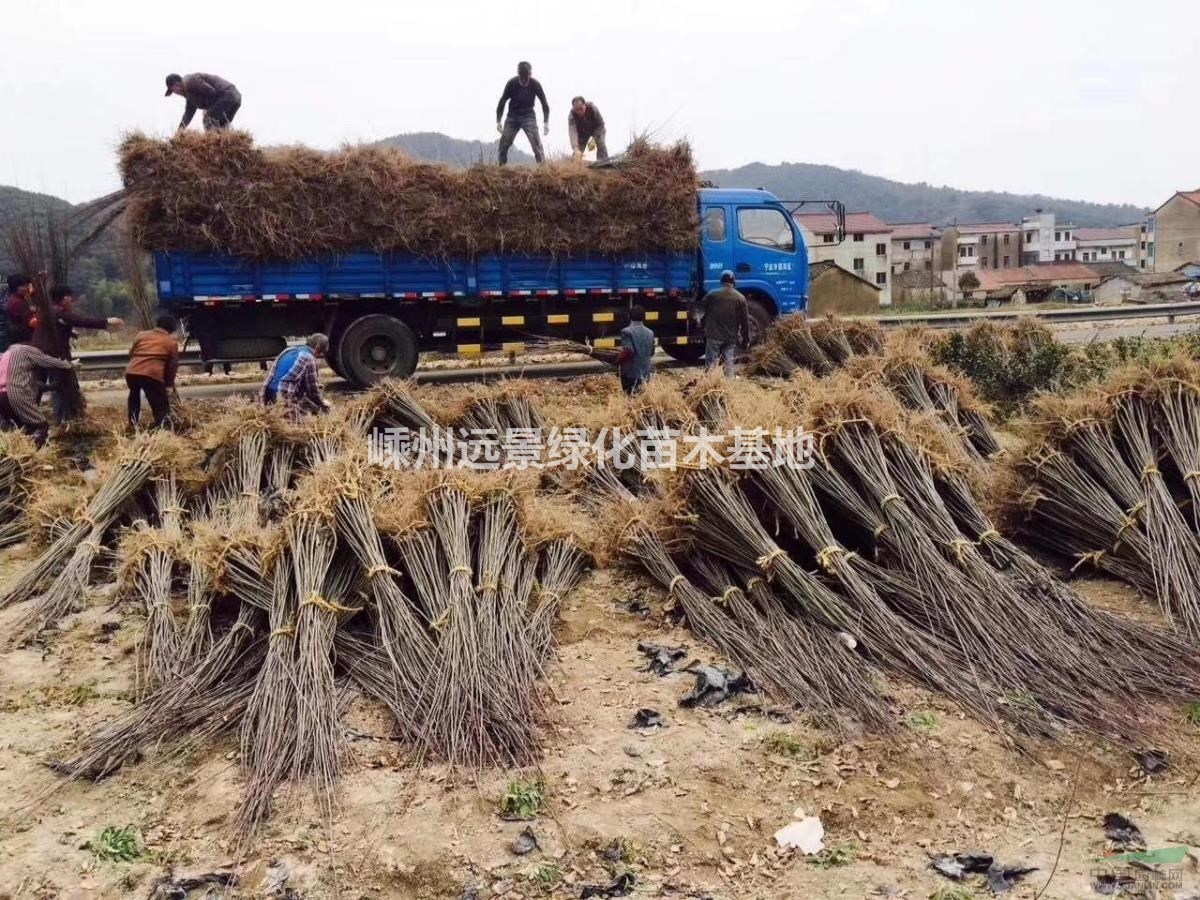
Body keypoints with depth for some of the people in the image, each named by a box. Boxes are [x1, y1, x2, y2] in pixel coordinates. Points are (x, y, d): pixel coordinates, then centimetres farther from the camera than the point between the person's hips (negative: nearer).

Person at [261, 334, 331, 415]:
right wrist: (322, 402, 15)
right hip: (285, 395, -8)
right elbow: (312, 388, -1)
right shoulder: (309, 359, -7)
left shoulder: (289, 350, 16)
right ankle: (294, 410, -15)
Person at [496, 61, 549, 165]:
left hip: (528, 115, -1)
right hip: (512, 116, 1)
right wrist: (498, 121, -11)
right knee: (504, 143, -5)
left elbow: (544, 103, -8)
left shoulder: (535, 84, -16)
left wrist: (546, 122, -16)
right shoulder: (511, 83, -16)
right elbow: (502, 102, -6)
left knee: (536, 142, -18)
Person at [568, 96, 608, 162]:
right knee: (577, 151, -10)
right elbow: (572, 132, -46)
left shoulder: (593, 108, -34)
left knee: (601, 144, -23)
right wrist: (576, 149, -61)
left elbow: (601, 124, -22)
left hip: (596, 128, -1)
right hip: (582, 131, 1)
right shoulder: (571, 115, -34)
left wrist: (594, 139, -33)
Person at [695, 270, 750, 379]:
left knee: (711, 362, 2)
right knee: (729, 363, 7)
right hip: (731, 337, 2)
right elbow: (745, 321, 2)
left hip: (714, 335, -2)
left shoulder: (712, 294, -2)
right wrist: (746, 339, 8)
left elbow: (701, 310, 5)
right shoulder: (740, 298, 2)